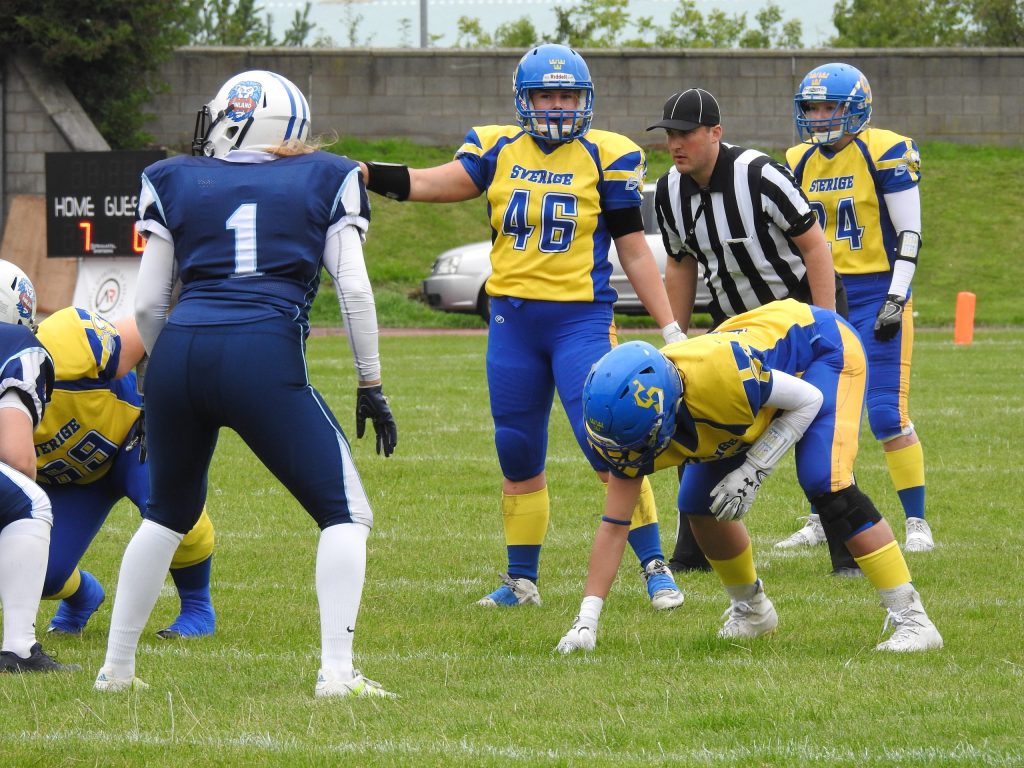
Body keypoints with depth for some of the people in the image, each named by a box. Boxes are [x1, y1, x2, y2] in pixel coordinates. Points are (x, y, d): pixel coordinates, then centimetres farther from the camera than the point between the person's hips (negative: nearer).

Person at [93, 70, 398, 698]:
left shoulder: (175, 183, 17)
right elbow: (354, 289, 5)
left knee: (168, 514, 25)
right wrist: (371, 385, 13)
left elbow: (148, 304, 15)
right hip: (264, 356, -3)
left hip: (180, 350, 3)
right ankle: (336, 671, -8)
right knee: (345, 515, 6)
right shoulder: (324, 181, 14)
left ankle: (117, 668, 27)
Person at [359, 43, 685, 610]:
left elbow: (635, 252, 2)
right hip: (512, 321, 3)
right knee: (518, 460, 10)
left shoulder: (604, 158, -1)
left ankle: (655, 569, -4)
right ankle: (521, 581, 23)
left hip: (581, 318, -3)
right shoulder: (498, 150, 5)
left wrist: (670, 330, 0)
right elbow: (426, 184, -7)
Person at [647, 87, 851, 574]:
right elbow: (682, 265, 9)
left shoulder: (759, 177, -25)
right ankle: (693, 553, 6)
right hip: (735, 319, 6)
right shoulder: (671, 192, -6)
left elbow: (814, 245, -20)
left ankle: (850, 550, 0)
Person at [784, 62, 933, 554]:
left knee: (888, 414, -10)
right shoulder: (800, 163, 8)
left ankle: (917, 522, 0)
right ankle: (825, 520, 17)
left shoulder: (885, 154, -10)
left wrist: (896, 301, -16)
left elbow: (909, 234, -10)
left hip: (875, 293, -6)